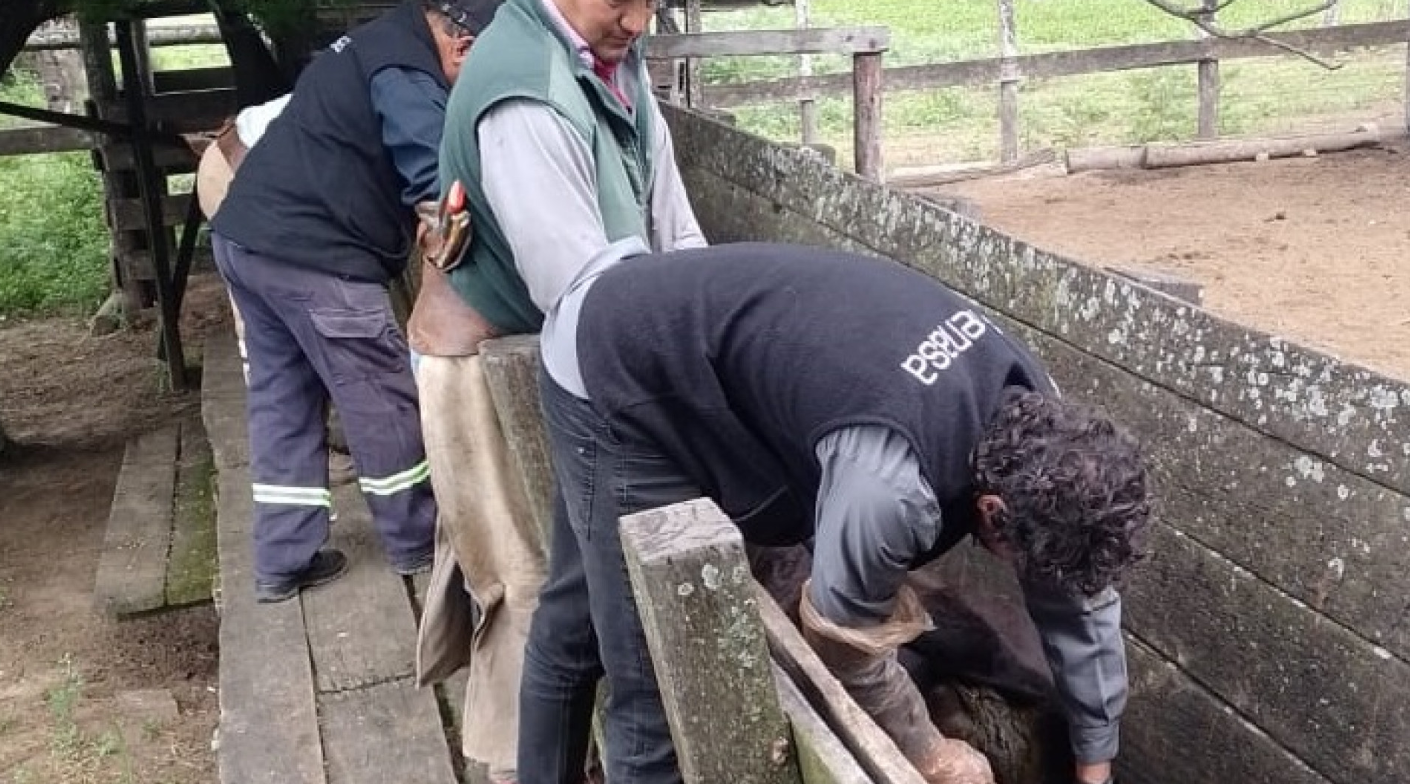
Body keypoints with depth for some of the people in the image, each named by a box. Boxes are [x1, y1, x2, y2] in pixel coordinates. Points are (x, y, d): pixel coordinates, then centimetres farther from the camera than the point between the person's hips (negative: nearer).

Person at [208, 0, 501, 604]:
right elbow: (438, 181, -21)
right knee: (385, 399, 3)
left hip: (247, 234, 10)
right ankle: (416, 543, 17)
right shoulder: (407, 75, -14)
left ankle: (283, 560, 19)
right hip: (311, 254, -10)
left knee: (283, 398, 14)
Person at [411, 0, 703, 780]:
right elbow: (577, 284, -34)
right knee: (531, 572, 1)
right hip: (489, 348, -8)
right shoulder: (526, 98, -32)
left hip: (554, 337, 8)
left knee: (495, 535, 22)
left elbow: (667, 211, -2)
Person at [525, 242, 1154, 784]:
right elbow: (843, 635, -19)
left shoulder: (1032, 407, -11)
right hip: (617, 380, -8)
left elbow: (1080, 599, -1)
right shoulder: (891, 487, -37)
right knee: (662, 696, -6)